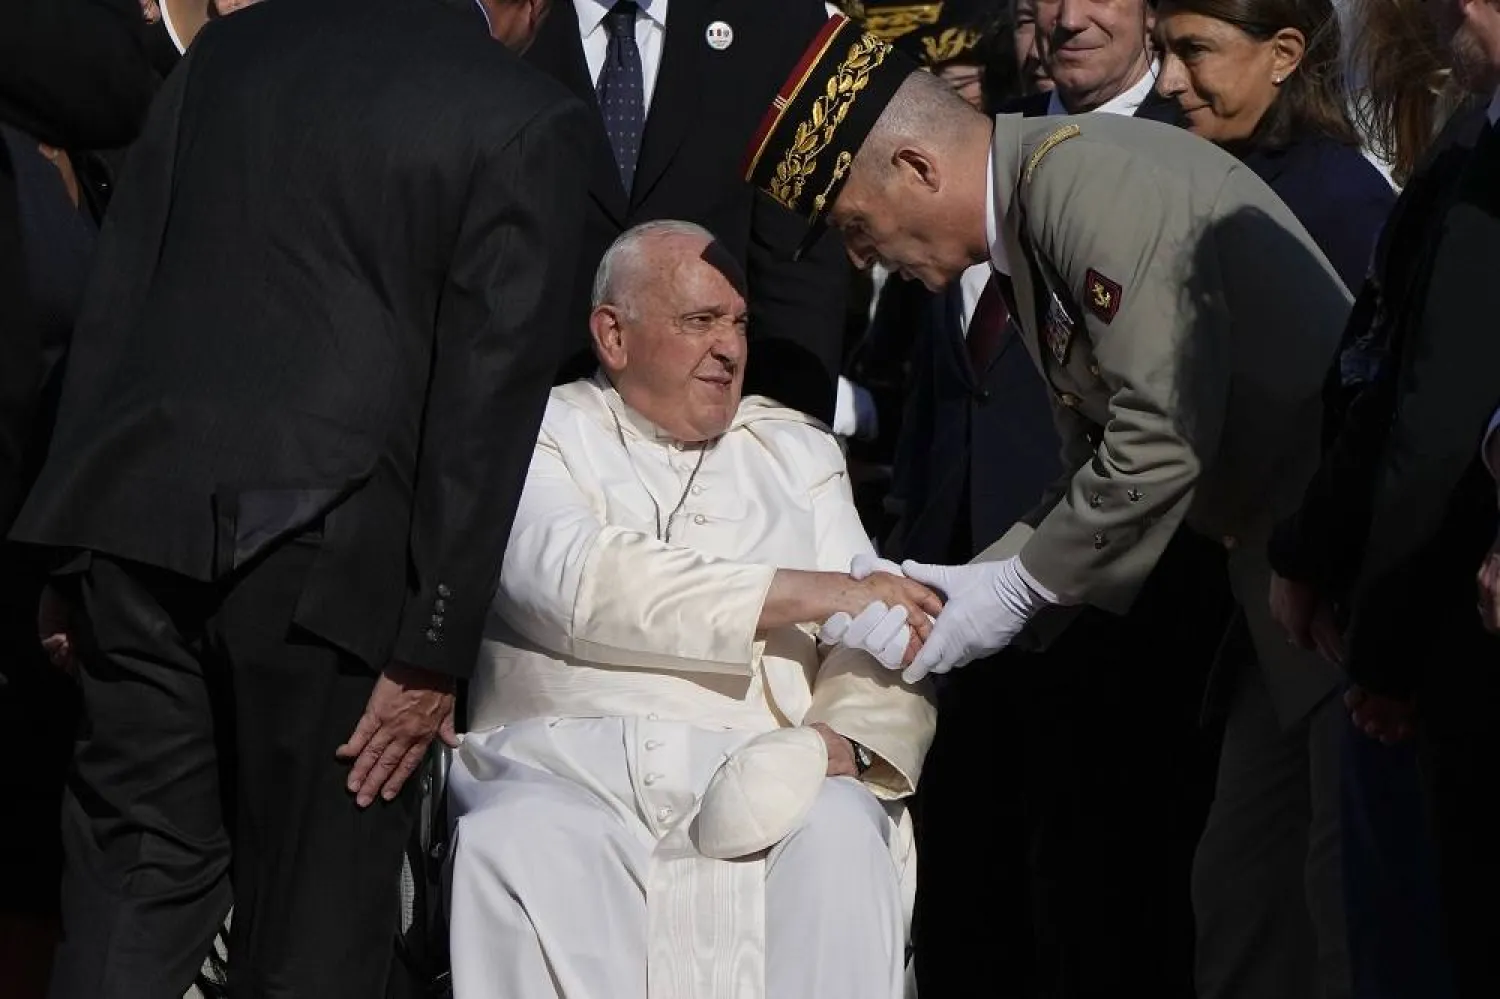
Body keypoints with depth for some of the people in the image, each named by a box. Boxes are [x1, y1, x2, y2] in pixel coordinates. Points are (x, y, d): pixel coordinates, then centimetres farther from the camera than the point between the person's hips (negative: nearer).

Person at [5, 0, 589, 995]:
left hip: (138, 511, 4)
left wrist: (81, 552, 13)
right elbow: (489, 398, -6)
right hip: (326, 547, -4)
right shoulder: (525, 119, -1)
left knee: (134, 888, 10)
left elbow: (116, 292, 12)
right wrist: (434, 647, -4)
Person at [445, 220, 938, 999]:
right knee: (515, 851, -35)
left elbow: (881, 639, 13)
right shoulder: (543, 437, 12)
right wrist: (810, 595, -12)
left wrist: (844, 738, -12)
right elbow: (582, 583, -9)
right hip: (565, 765, -2)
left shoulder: (799, 452, 24)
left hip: (759, 778, 2)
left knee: (841, 838, -31)